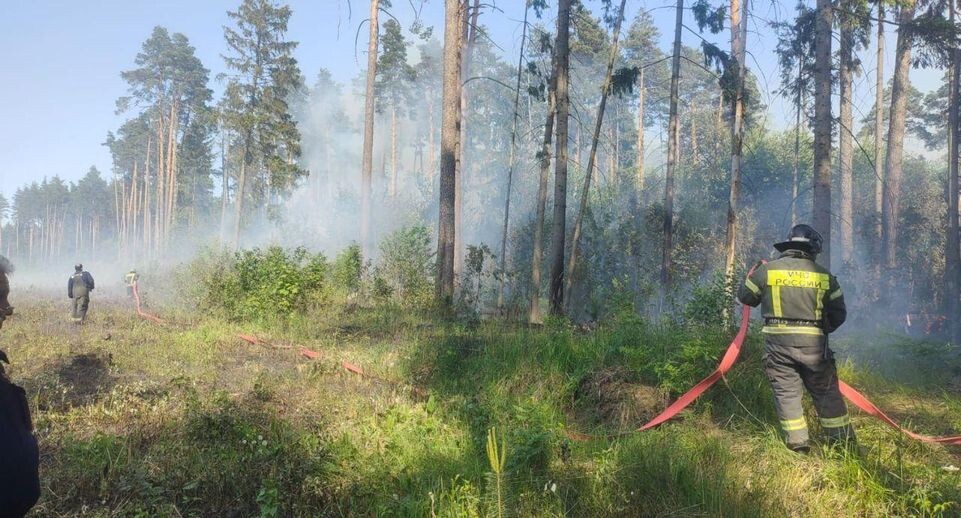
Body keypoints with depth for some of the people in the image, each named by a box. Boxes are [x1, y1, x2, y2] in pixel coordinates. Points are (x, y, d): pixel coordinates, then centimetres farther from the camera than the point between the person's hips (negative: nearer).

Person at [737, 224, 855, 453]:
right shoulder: (824, 275, 4)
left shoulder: (767, 270, -1)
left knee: (787, 393, 8)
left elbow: (745, 296, 10)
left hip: (778, 343, -1)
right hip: (813, 344, 1)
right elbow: (839, 313, 9)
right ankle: (842, 440, 20)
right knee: (826, 392, 12)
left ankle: (797, 442, 10)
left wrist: (752, 274, 27)